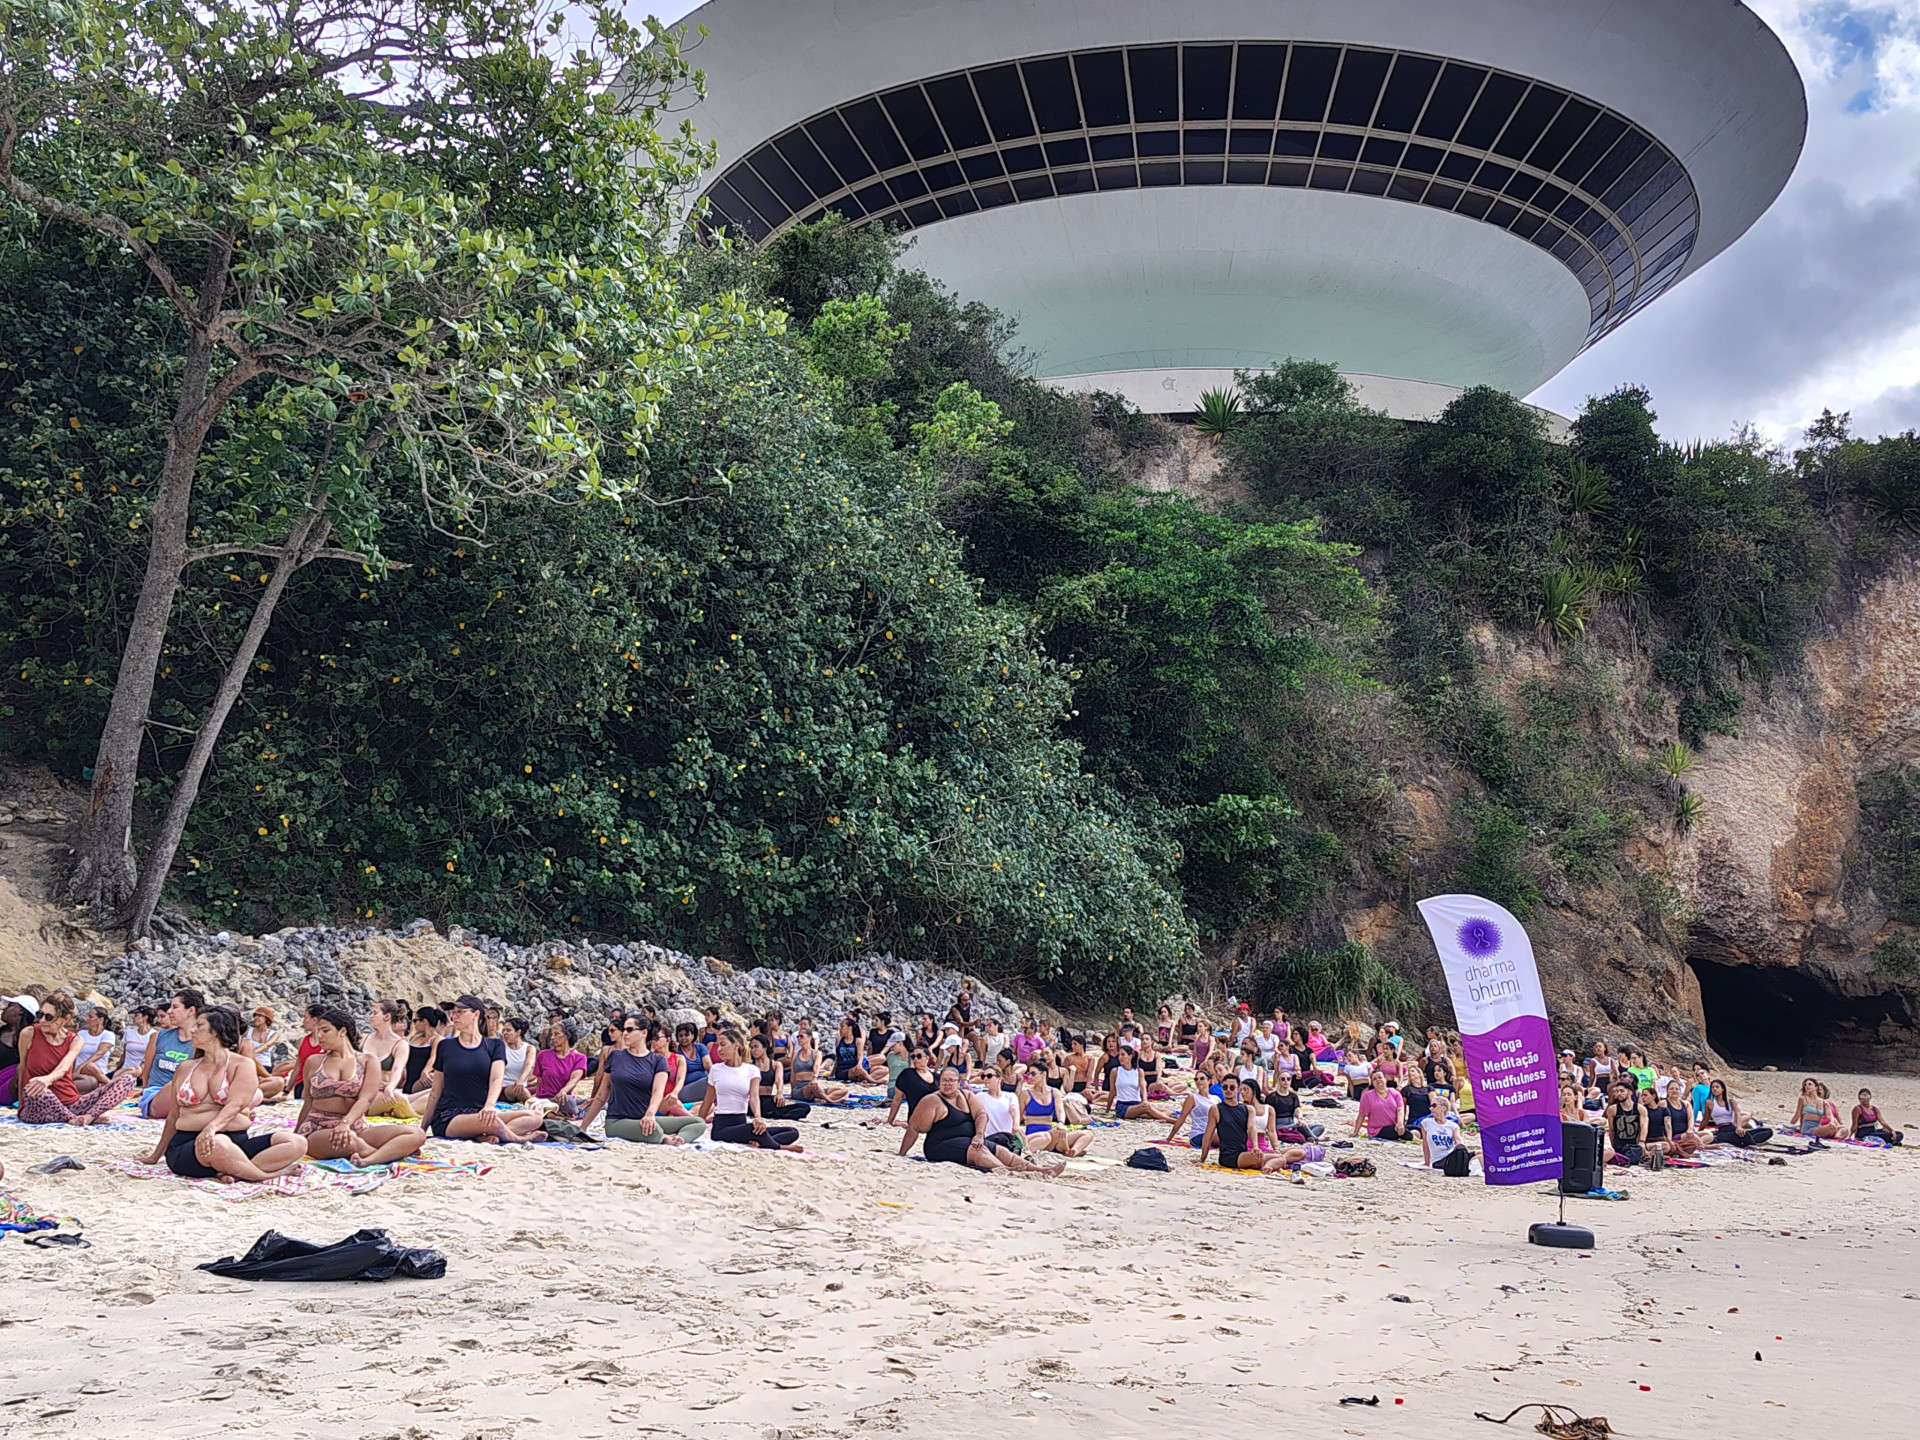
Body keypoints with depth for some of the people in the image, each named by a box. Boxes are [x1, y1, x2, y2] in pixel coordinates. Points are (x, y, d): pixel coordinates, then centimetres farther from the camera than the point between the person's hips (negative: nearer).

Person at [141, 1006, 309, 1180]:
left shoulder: (242, 1065, 6)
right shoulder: (185, 1068, 16)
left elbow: (236, 1104, -11)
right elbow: (173, 1116, 23)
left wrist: (212, 1127, -30)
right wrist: (156, 1156, 26)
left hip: (237, 1142, 0)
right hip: (187, 1144, 0)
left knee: (297, 1144, -24)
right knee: (218, 1144, -40)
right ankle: (268, 1175, -19)